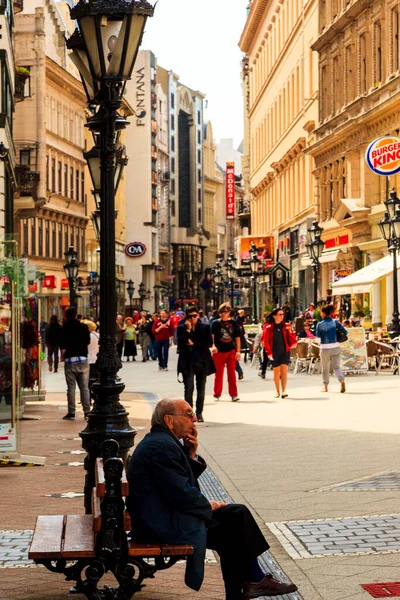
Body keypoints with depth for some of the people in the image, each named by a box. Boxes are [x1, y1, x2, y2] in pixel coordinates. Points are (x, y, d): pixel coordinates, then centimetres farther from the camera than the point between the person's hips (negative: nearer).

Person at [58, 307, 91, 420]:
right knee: (84, 387, 6)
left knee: (71, 387, 4)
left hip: (69, 361, -1)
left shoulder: (63, 329, -5)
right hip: (83, 360, 1)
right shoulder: (84, 327, -1)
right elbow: (88, 342, 7)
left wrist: (63, 356, 9)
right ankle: (87, 412, 2)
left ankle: (71, 413, 4)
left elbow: (62, 348, -8)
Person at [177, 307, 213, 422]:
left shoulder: (205, 327, 3)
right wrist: (187, 330, -17)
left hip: (202, 362, 2)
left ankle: (199, 413, 17)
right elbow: (180, 343, -11)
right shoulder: (182, 328, 0)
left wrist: (194, 344, -9)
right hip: (187, 362, -2)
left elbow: (209, 343, -4)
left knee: (201, 389, 8)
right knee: (189, 389, -7)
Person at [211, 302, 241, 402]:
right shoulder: (215, 323, 1)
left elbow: (237, 338, 7)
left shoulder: (233, 323, 5)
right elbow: (211, 336, -8)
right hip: (219, 352, -1)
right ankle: (217, 395, 14)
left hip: (231, 351, 1)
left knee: (232, 373, 0)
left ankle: (234, 394, 3)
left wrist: (238, 351, 1)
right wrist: (213, 346, -26)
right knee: (218, 374, 5)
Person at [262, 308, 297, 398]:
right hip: (274, 352, 0)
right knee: (276, 372, 7)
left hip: (285, 352, 0)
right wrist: (269, 353, -8)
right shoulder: (269, 328, -1)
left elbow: (293, 339, 2)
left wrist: (290, 331, -16)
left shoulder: (287, 326, 3)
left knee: (284, 371, -9)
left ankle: (283, 391, -8)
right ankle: (278, 392, 19)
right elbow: (266, 341, 0)